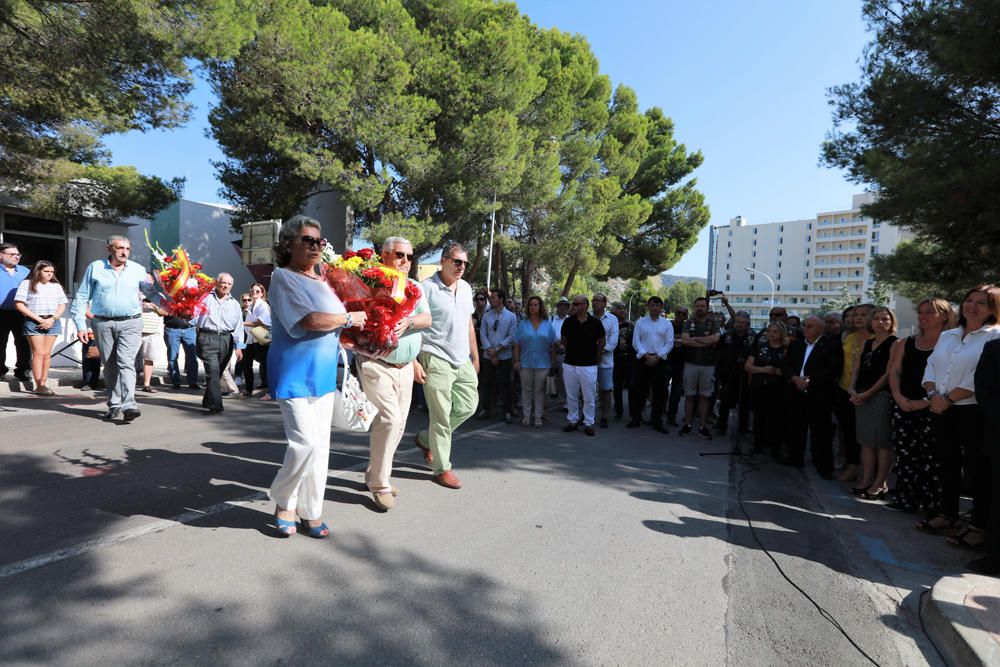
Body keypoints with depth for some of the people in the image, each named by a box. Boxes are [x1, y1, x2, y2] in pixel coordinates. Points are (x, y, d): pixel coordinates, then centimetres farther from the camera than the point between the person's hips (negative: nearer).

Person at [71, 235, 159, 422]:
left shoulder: (137, 270, 6)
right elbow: (81, 298, 8)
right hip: (103, 324, 2)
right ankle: (114, 405, 19)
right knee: (109, 366, 9)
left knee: (126, 363, -14)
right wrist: (81, 325, 2)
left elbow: (152, 293, 2)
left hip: (130, 323, -2)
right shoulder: (95, 268, 6)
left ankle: (128, 405, -20)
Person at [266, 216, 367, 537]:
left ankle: (310, 511, 23)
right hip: (294, 373, -7)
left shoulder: (322, 281, 14)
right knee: (305, 443, -12)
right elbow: (309, 321, -21)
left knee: (320, 444, 9)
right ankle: (283, 502, 15)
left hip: (323, 374, 7)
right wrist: (349, 318, -9)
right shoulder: (284, 277, -8)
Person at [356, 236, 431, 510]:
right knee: (391, 418, -17)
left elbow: (427, 319, -2)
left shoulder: (413, 287, 11)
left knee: (398, 423, 10)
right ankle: (380, 484, -2)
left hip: (405, 367, 6)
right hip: (376, 363, -6)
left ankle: (374, 474, 28)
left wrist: (407, 322, -22)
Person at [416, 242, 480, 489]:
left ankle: (426, 438, 29)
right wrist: (414, 361, -16)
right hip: (436, 360, -7)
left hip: (463, 360, 7)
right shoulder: (426, 288, -9)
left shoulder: (466, 288, 12)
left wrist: (475, 356, 18)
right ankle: (442, 469, 13)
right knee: (441, 415, -1)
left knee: (468, 406, 11)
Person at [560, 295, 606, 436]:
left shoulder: (595, 322, -8)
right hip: (569, 364, 2)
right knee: (571, 396, 12)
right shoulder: (568, 321, -2)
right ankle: (572, 421, 25)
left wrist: (595, 356, 10)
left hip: (589, 365, -2)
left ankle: (588, 423, 17)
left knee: (589, 397, 5)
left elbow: (601, 342, 6)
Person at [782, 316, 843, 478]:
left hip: (819, 396, -5)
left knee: (820, 432, 0)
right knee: (795, 428, 11)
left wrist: (810, 380, -16)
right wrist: (795, 378, -11)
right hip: (796, 394, 5)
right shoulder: (795, 345, 14)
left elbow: (833, 370, -12)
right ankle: (794, 457, 25)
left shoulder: (832, 345, -2)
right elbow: (786, 366, 8)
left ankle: (824, 465, 11)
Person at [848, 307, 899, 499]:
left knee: (882, 441, -3)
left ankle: (880, 484, 2)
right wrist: (852, 389, -4)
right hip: (862, 395, 6)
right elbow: (856, 368, 12)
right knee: (866, 440, 8)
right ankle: (867, 480, 13)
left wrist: (868, 393, -15)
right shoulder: (867, 343, 17)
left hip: (882, 395, -6)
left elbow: (889, 373, -11)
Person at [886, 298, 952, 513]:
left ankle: (932, 503, 5)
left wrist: (925, 401, -17)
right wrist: (898, 396, -7)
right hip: (903, 406, 5)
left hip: (932, 408, -4)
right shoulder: (905, 344, 15)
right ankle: (905, 499, 14)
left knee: (931, 456, -4)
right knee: (904, 453, 6)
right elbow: (894, 372, 9)